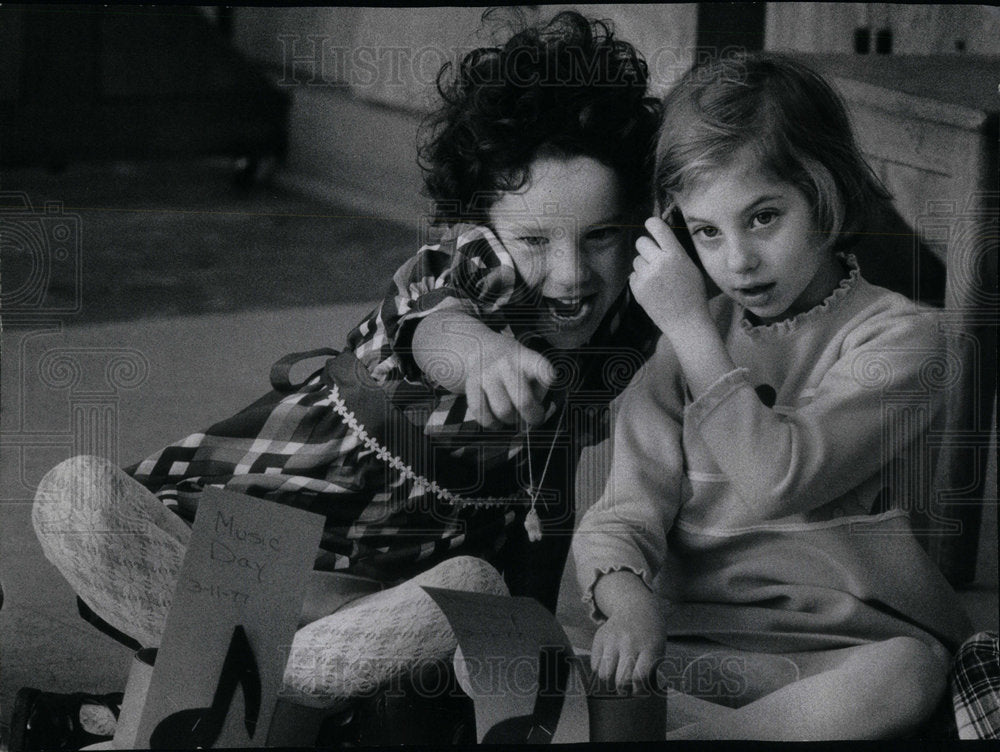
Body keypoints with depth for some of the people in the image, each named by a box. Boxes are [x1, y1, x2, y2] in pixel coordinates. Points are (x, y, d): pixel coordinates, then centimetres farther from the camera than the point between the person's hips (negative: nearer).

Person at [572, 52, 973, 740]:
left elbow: (776, 481, -14)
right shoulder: (686, 342, 14)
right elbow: (626, 513, 4)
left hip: (840, 644, -3)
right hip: (690, 631, 3)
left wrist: (691, 324, -10)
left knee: (904, 674, -40)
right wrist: (627, 599, -20)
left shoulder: (898, 336, 0)